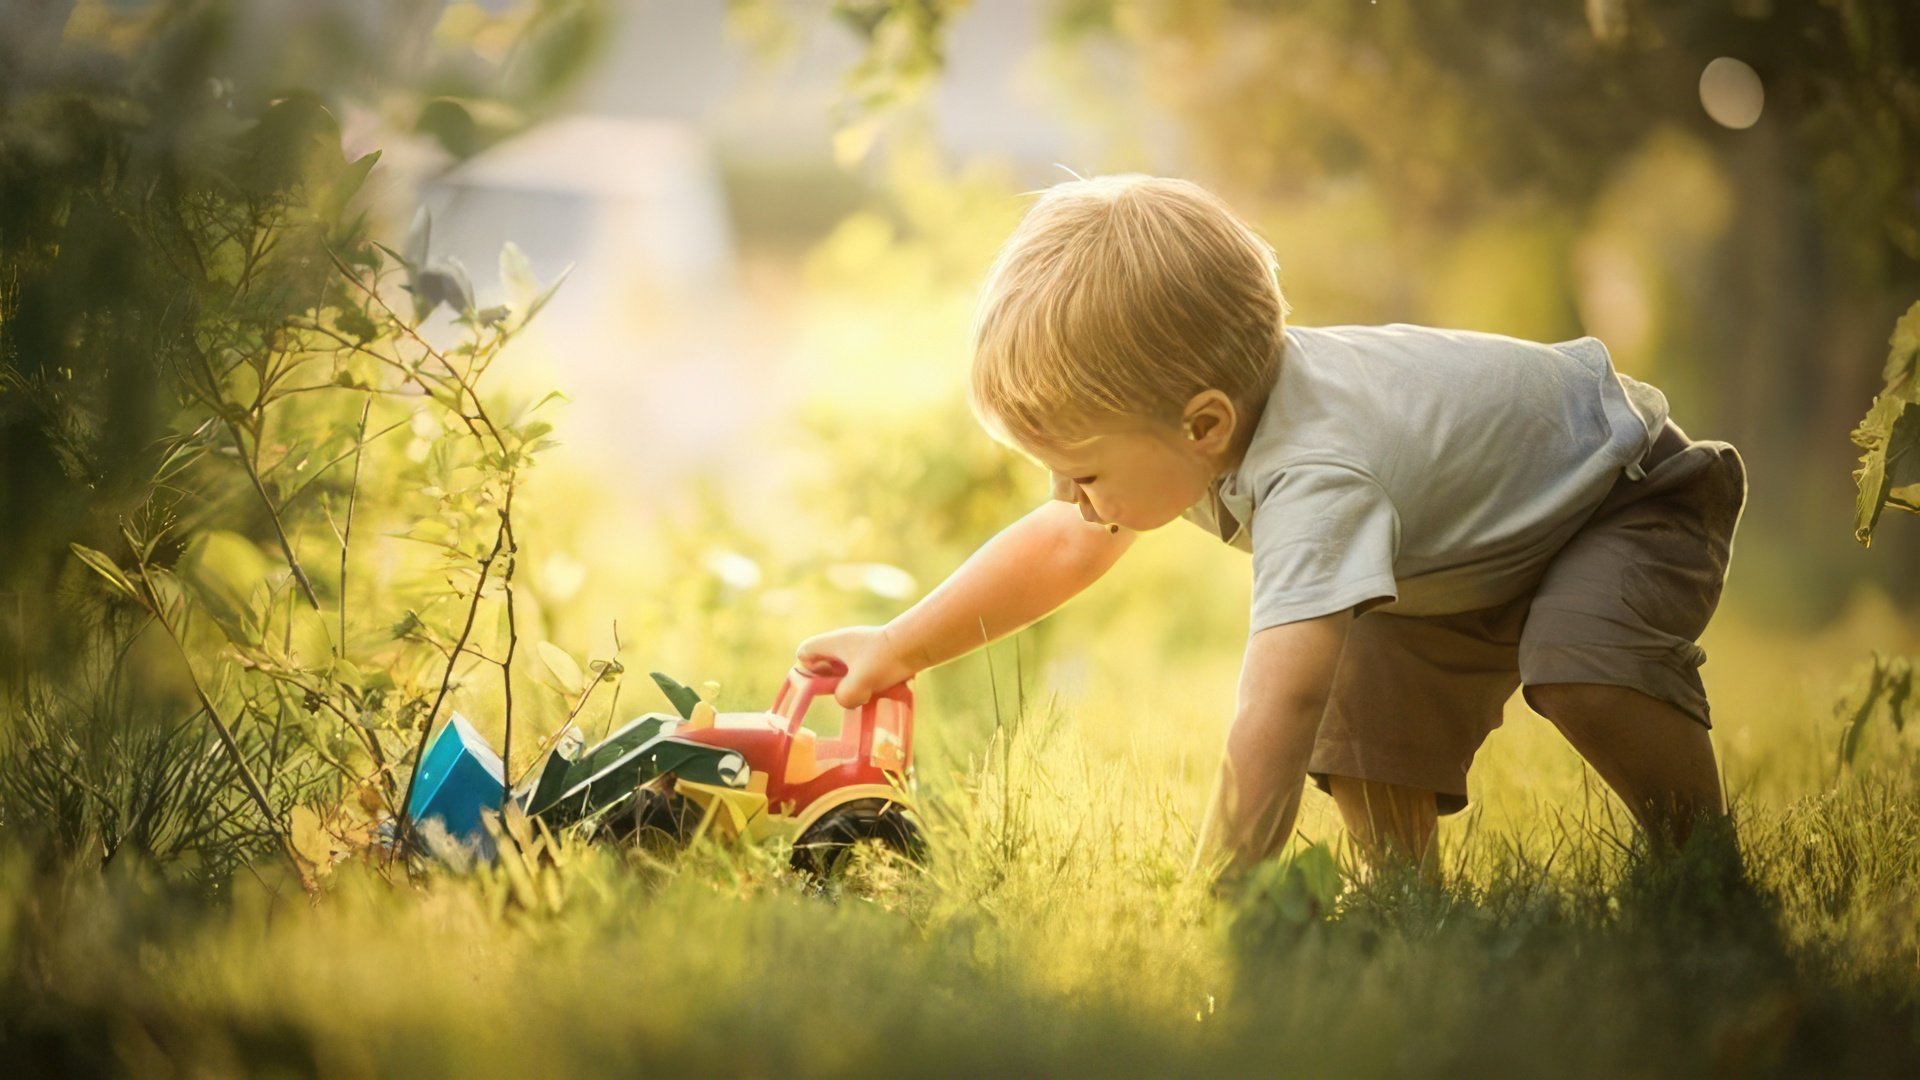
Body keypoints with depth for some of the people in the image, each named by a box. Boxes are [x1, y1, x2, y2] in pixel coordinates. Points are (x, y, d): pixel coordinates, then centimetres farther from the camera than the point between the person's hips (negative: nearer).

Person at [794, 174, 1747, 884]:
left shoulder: (1313, 475, -46)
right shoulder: (1181, 405, -16)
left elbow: (1276, 705, -54)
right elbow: (1062, 545, 1)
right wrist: (900, 646, 1)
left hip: (1632, 492, -8)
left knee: (1581, 670, -34)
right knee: (1362, 719, -4)